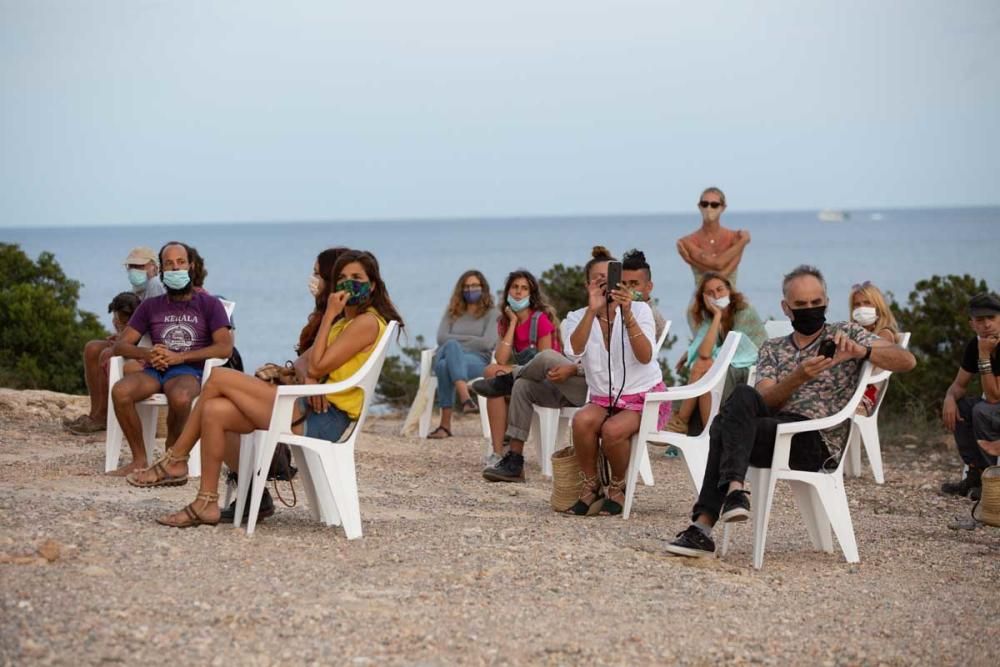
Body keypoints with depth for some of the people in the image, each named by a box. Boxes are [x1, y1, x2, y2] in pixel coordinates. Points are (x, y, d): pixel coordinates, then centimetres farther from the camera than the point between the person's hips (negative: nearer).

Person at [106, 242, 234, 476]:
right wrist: (147, 353, -11)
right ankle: (139, 459, -17)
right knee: (120, 391, -31)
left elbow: (225, 348, -3)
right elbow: (121, 345, 13)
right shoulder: (151, 306, 20)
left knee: (179, 397, -40)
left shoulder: (209, 304, 11)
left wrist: (179, 357, -14)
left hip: (189, 371, -3)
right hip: (154, 370, 3)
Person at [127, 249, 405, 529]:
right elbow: (308, 362, 17)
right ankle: (206, 503, -5)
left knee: (219, 378, -9)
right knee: (214, 411, -5)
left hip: (324, 419, -10)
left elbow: (317, 366, -13)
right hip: (314, 410, 10)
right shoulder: (344, 320, 24)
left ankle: (175, 460, 3)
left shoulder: (368, 322, -7)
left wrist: (328, 316, -6)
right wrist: (310, 380, -6)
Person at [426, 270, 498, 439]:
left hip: (477, 361, -3)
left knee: (445, 366, -37)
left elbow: (487, 343, -4)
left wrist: (457, 340, 1)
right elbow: (441, 338, 6)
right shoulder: (452, 312, 23)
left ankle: (445, 425, -44)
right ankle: (465, 398, -52)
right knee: (451, 345, -37)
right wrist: (469, 339, -1)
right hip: (446, 355, 3)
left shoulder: (491, 313, 12)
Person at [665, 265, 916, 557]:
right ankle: (734, 490, -36)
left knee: (725, 428, -25)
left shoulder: (845, 334, 11)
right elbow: (764, 402, 3)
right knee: (744, 395, -28)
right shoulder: (772, 348, 20)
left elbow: (907, 361, -1)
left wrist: (861, 351, -19)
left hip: (818, 442, -4)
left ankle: (704, 525, -29)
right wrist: (799, 377, -17)